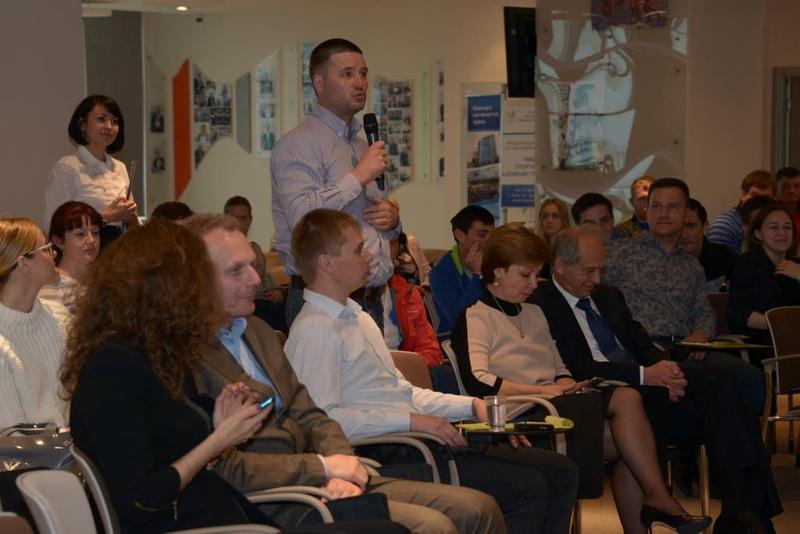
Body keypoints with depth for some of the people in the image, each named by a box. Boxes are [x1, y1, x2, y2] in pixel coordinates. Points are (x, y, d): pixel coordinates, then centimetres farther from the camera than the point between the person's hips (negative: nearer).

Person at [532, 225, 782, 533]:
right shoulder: (542, 306, -3)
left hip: (647, 380, 8)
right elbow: (576, 370, -13)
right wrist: (643, 375, -19)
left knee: (718, 379, -23)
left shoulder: (608, 296, 25)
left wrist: (663, 367, -4)